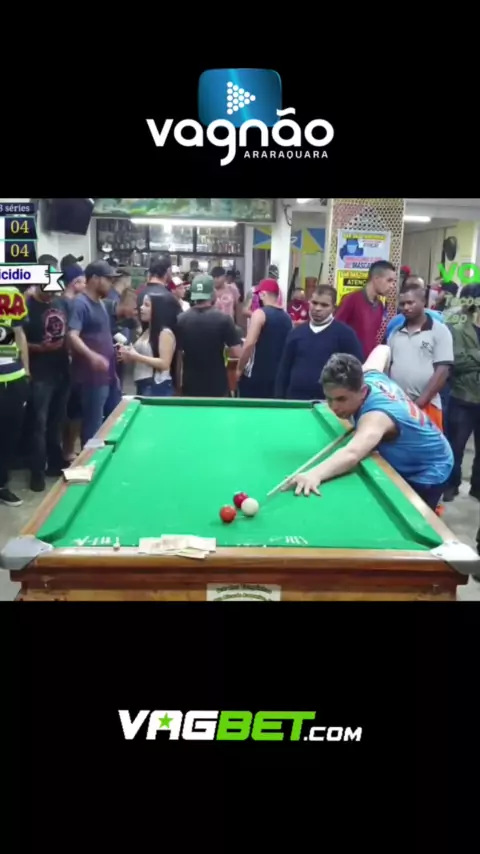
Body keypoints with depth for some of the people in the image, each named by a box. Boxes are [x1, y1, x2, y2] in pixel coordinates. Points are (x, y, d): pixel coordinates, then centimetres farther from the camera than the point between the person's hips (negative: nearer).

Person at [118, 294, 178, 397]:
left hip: (158, 387, -9)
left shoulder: (165, 333, -12)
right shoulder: (146, 331, 15)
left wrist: (137, 356, -19)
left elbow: (164, 364, -19)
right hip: (142, 386, 9)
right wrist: (129, 356, 2)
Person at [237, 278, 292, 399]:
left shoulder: (260, 313, -13)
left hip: (255, 375, -7)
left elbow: (249, 344, -20)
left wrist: (239, 368, -10)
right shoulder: (287, 317, 9)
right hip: (278, 375, 7)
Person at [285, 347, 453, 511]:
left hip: (427, 474, -9)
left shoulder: (376, 415, -43)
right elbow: (383, 349, 10)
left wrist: (315, 474, -84)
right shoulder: (370, 375, -16)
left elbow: (352, 453, -67)